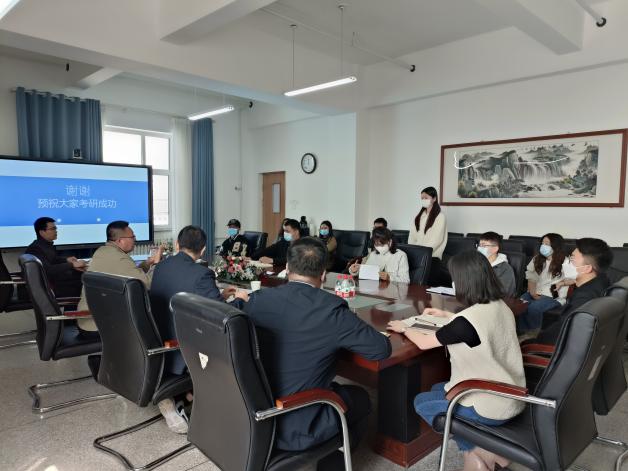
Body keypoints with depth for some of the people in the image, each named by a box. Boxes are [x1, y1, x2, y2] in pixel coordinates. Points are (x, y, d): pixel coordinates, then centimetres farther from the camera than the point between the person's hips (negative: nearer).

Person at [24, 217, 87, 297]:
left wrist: (66, 260, 9)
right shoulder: (35, 249, -18)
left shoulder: (48, 244, 10)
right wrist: (72, 265, -30)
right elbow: (48, 270, -29)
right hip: (52, 288, -10)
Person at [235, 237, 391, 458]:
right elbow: (382, 348, -10)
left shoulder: (258, 300, -8)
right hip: (297, 428, -5)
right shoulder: (332, 309, -20)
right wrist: (341, 337, 6)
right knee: (360, 398, 22)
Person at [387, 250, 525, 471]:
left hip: (493, 407, -8)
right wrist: (446, 315, 30)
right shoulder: (501, 307, -3)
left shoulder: (466, 322, -28)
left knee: (422, 402, 13)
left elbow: (424, 343, -13)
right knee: (438, 389, 25)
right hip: (512, 398, 8)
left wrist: (403, 328, 6)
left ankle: (478, 450, 11)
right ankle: (478, 451, 15)